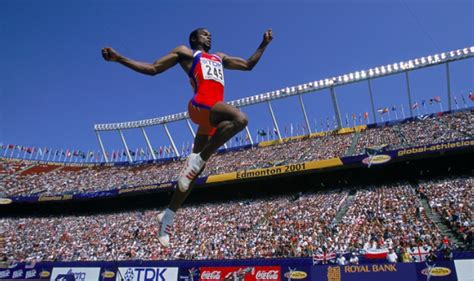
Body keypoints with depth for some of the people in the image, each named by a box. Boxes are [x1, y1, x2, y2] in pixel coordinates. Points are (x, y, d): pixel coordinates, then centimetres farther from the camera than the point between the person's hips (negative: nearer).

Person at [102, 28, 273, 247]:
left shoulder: (220, 58, 36)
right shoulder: (185, 52, 19)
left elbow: (249, 64, 42)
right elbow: (152, 69, 14)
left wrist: (264, 44, 37)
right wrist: (119, 58, 5)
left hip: (214, 113, 7)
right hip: (201, 104, -6)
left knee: (196, 166, 1)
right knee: (240, 119, -33)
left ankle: (169, 214, 7)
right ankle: (197, 159, -23)